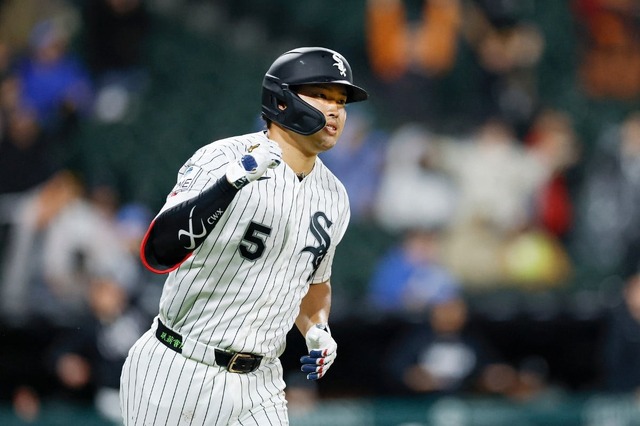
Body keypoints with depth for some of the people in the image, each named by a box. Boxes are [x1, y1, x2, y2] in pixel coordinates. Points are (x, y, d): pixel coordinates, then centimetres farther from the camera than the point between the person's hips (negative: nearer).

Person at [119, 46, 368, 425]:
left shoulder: (333, 197, 8)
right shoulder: (222, 160, -13)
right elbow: (157, 252, -26)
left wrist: (317, 330, 4)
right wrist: (234, 181, -34)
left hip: (258, 387, 5)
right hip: (176, 375, -5)